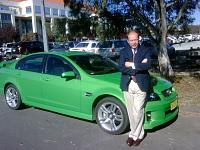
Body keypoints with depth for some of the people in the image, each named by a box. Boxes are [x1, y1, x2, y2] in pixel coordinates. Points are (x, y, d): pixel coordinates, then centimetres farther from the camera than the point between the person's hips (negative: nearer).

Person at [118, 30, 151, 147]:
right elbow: (121, 67, -7)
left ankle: (134, 135, 15)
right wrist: (138, 66, -13)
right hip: (127, 85, 3)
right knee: (131, 112, 9)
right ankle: (139, 134, 26)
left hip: (141, 85, -2)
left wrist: (131, 64, -13)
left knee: (138, 111, -3)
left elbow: (148, 65, -14)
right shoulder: (123, 52, 8)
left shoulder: (145, 50, 4)